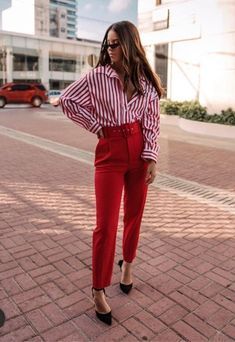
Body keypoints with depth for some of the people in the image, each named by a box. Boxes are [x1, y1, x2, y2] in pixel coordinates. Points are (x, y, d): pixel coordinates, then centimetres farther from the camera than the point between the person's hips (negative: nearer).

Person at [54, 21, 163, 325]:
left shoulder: (147, 80, 3)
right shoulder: (98, 76, -3)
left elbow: (153, 123, 2)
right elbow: (66, 100, 5)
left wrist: (152, 158, -5)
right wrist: (94, 124, 0)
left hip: (139, 151, 3)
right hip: (110, 152, -3)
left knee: (134, 215, 14)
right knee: (106, 225, -4)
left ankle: (127, 264, 40)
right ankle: (99, 290, 14)